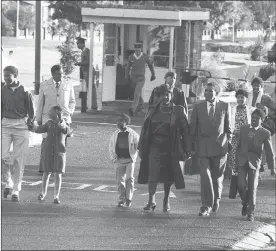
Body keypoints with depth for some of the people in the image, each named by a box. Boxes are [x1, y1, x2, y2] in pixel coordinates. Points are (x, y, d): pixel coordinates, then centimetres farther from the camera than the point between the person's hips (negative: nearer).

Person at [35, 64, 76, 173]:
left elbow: (72, 101, 19)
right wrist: (38, 119, 8)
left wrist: (70, 113, 4)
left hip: (63, 118, 1)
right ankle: (43, 167, -7)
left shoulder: (68, 85, 9)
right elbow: (40, 103, 9)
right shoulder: (44, 85, 6)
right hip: (48, 117, -1)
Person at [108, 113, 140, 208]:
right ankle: (121, 200, 6)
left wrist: (133, 157, -3)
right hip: (119, 160, 3)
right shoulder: (115, 134, 8)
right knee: (120, 180, 0)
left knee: (129, 178, -11)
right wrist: (113, 158, 2)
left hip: (130, 160, -3)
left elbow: (138, 146, 4)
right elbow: (111, 148, 12)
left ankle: (128, 198, 2)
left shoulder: (133, 134, -1)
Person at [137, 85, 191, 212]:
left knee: (168, 176, 6)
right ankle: (151, 200, -12)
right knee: (152, 173, -11)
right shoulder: (154, 111, 9)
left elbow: (185, 130, -1)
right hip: (155, 146, 1)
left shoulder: (178, 111, 2)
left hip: (170, 148, -1)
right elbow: (145, 129, 12)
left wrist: (186, 150, -6)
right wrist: (142, 148, 7)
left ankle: (166, 201, 21)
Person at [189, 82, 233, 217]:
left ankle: (216, 199, 33)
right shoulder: (198, 107, 4)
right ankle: (207, 205, -8)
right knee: (205, 176, -9)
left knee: (218, 175, 9)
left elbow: (228, 126, 9)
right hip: (203, 147, 0)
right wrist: (192, 143, 3)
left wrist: (228, 141, 6)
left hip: (220, 146, 0)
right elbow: (193, 127, 7)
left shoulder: (225, 106, 3)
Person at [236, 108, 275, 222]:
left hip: (254, 163, -2)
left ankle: (250, 212, 11)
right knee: (241, 185, -10)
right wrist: (237, 160, 14)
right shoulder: (244, 129, 6)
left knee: (252, 188, -3)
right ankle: (245, 203, 19)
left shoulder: (265, 133, -3)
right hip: (242, 161, 2)